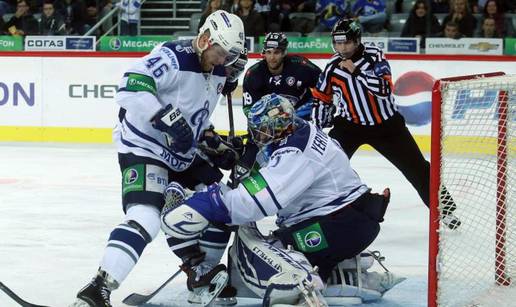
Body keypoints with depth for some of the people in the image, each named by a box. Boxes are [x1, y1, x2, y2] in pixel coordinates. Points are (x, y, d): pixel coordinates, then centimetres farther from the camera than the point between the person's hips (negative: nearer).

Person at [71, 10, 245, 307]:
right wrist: (168, 119, -37)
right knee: (145, 217, -27)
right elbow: (131, 88, -33)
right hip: (144, 147, -10)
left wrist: (212, 140, 7)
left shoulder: (217, 71, 7)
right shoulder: (173, 57, -22)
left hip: (184, 153, 10)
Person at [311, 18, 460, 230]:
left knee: (416, 167, 0)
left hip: (386, 124, -2)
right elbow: (321, 98, 9)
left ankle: (444, 207, 13)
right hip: (350, 124, 2)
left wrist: (356, 71, -34)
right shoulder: (332, 67, -6)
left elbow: (385, 89, -31)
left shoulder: (374, 56, -16)